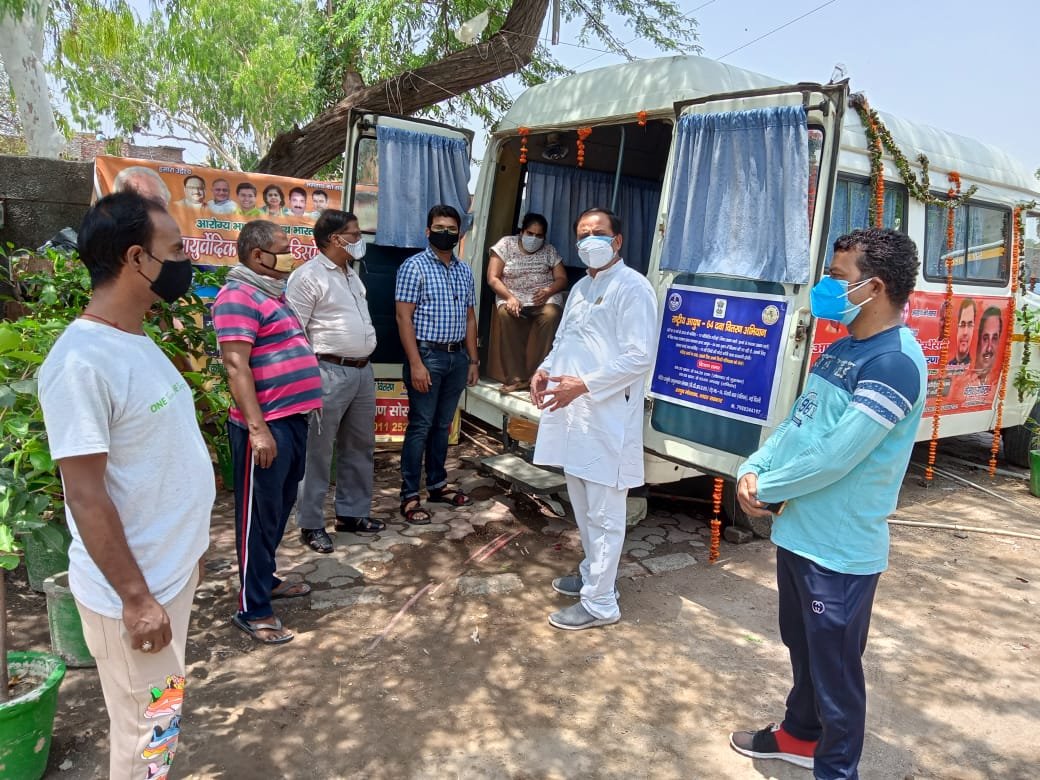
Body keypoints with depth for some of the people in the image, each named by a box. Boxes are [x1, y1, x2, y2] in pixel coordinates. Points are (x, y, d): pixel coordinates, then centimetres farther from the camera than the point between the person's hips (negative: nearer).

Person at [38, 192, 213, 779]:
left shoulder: (136, 342, 5)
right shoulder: (83, 362, -24)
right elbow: (87, 497, -23)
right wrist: (135, 598, -18)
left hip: (172, 571, 8)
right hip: (136, 588, -8)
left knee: (163, 720, 24)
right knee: (148, 732, 10)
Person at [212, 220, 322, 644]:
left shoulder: (271, 293, 17)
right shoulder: (239, 297, -14)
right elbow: (236, 367, -22)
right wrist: (257, 428, -26)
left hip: (292, 418, 10)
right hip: (266, 425, -10)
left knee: (280, 507, 20)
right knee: (259, 516, 0)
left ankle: (265, 578, 37)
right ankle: (253, 609, 11)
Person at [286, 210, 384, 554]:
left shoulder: (351, 273, 16)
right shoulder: (308, 276, -11)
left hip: (363, 371, 9)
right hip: (329, 374, -9)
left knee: (359, 447, 16)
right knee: (318, 452, 1)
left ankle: (352, 513, 29)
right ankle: (311, 524, 12)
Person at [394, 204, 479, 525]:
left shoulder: (465, 271, 12)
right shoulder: (414, 266, -6)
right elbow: (404, 318, -11)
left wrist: (473, 360, 12)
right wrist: (416, 364, -17)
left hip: (457, 357, 6)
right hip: (427, 355, -6)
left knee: (442, 425, 14)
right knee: (420, 426, -2)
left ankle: (437, 484, 26)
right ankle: (410, 495, 7)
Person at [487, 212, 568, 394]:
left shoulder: (550, 251, 9)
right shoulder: (506, 244, 4)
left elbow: (562, 279, 5)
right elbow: (493, 278, -2)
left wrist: (548, 291, -18)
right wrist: (510, 297, -20)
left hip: (545, 297, 1)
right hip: (512, 296, 0)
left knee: (550, 315, -33)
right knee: (505, 313, -34)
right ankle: (516, 377, -31)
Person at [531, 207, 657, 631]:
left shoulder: (633, 288, -10)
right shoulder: (581, 287, 18)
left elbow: (639, 357, -17)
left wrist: (583, 384, -22)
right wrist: (545, 369, 5)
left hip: (607, 419, -9)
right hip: (573, 413, 9)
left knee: (604, 513, 0)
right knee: (583, 507, 20)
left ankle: (599, 603, 10)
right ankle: (592, 574, 37)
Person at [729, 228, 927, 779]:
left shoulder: (895, 363, -21)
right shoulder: (838, 350, 10)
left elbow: (835, 456, -26)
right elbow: (794, 423, 10)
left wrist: (766, 489, -13)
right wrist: (753, 469, -6)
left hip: (840, 549, -9)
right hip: (799, 533, 9)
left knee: (835, 667, 8)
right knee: (803, 648, 25)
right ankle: (801, 734, 46)